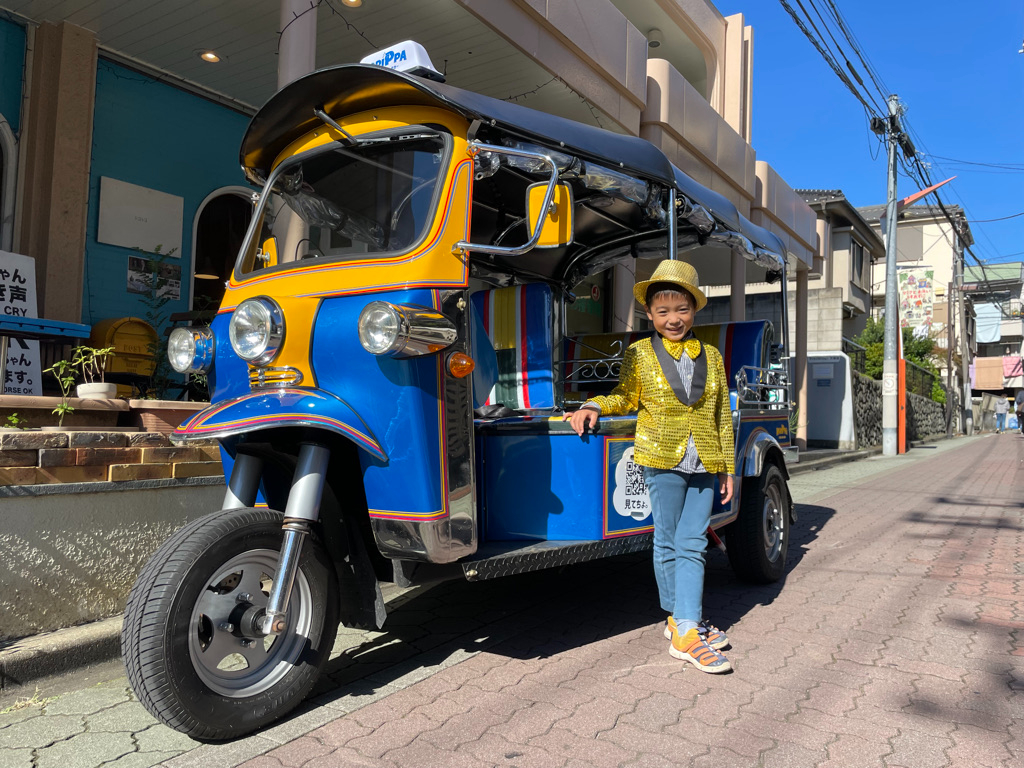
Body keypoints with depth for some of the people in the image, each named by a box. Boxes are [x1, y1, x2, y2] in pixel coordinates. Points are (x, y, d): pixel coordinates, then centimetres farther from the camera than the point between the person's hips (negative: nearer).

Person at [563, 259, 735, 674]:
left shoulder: (711, 357, 9)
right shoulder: (639, 354, 2)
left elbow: (722, 417, 11)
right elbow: (626, 398, 10)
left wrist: (727, 468, 10)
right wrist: (594, 407, -11)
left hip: (704, 465, 2)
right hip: (662, 460, -2)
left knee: (692, 545, 2)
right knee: (668, 544, 6)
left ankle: (686, 630, 5)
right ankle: (679, 619, 19)